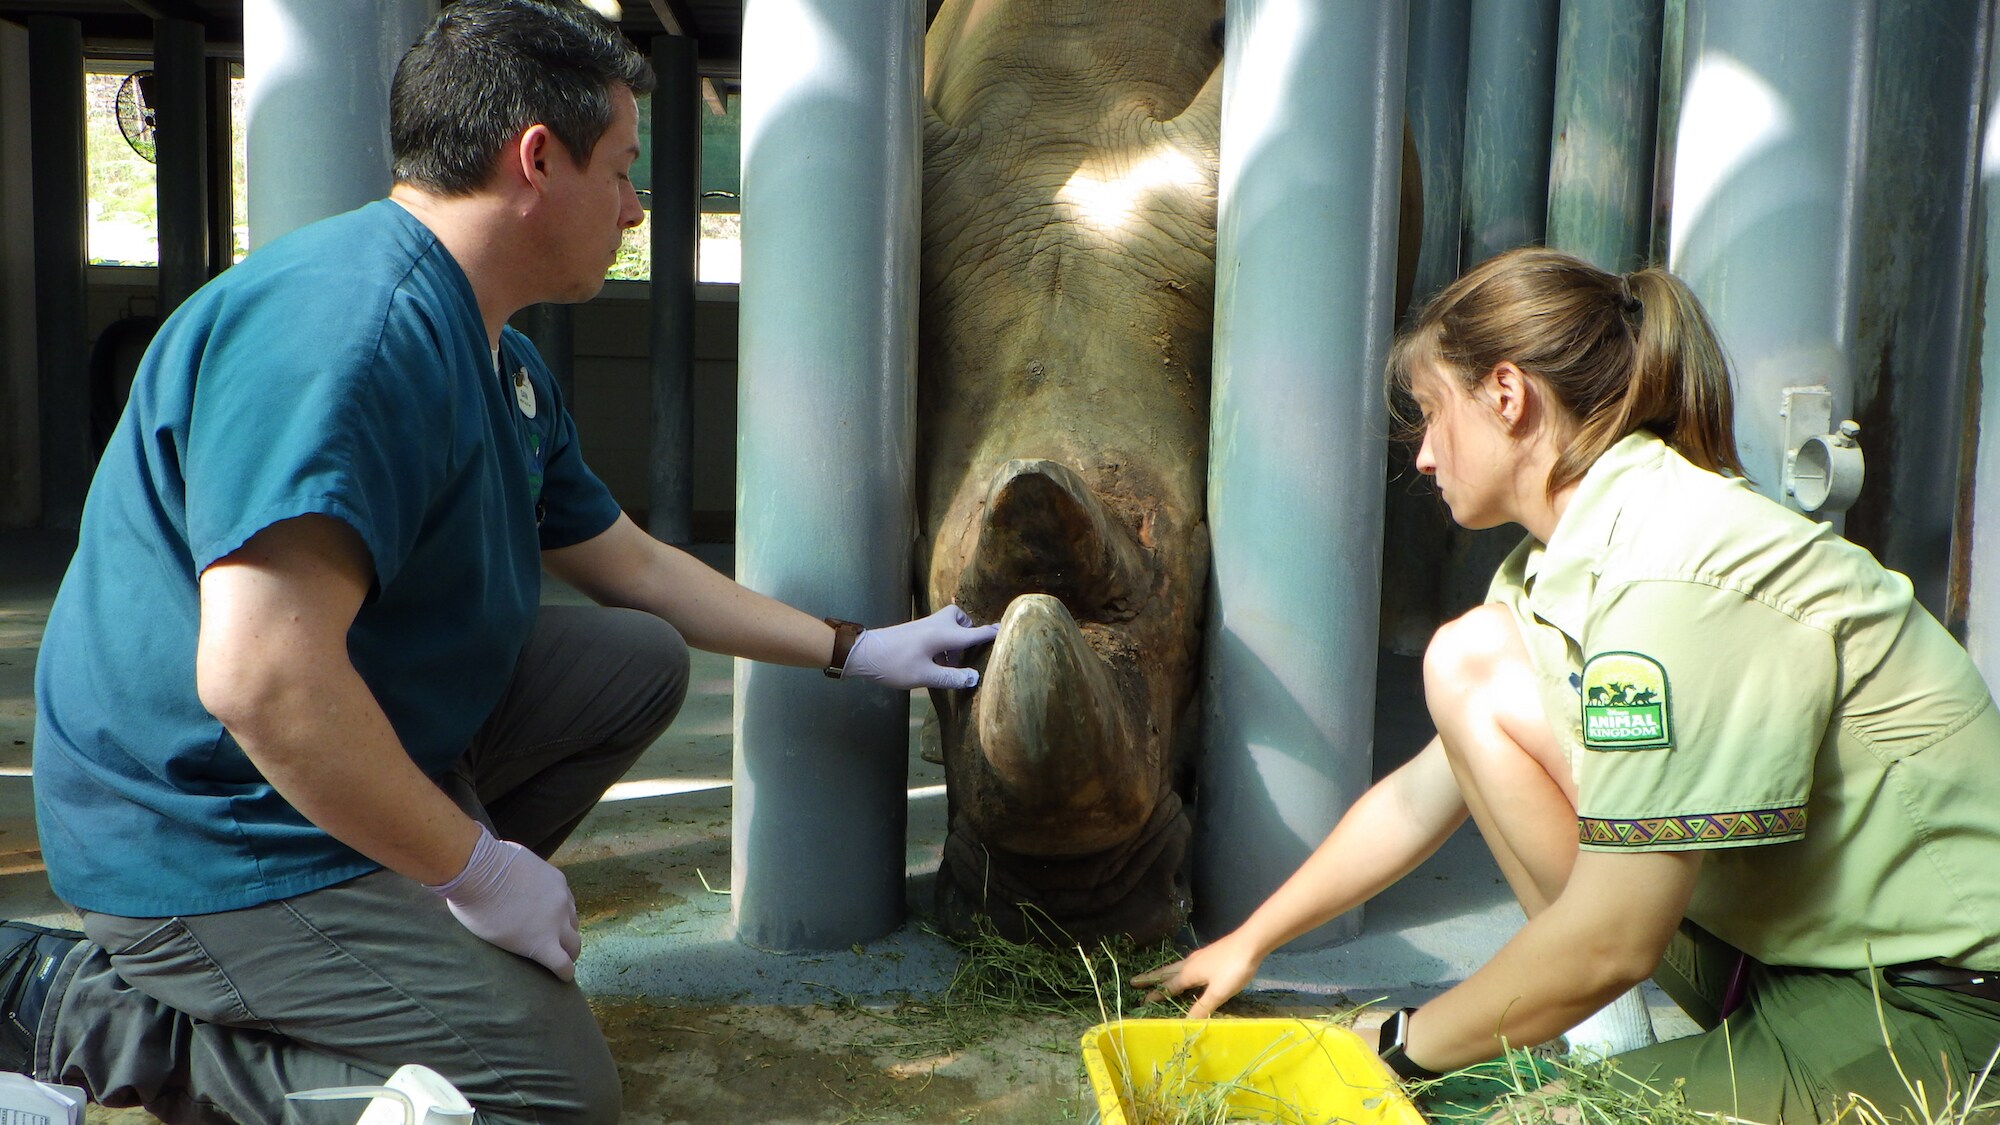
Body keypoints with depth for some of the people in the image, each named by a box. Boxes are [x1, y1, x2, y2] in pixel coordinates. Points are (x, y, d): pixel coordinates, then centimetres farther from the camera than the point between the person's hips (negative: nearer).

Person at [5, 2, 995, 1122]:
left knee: (640, 660, 11)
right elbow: (257, 674, -35)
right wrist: (474, 866, -23)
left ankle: (410, 925, 5)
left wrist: (854, 649, 22)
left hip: (369, 734, 10)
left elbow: (636, 568, 21)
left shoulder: (504, 366, 9)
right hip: (218, 835, -10)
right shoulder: (352, 326, -26)